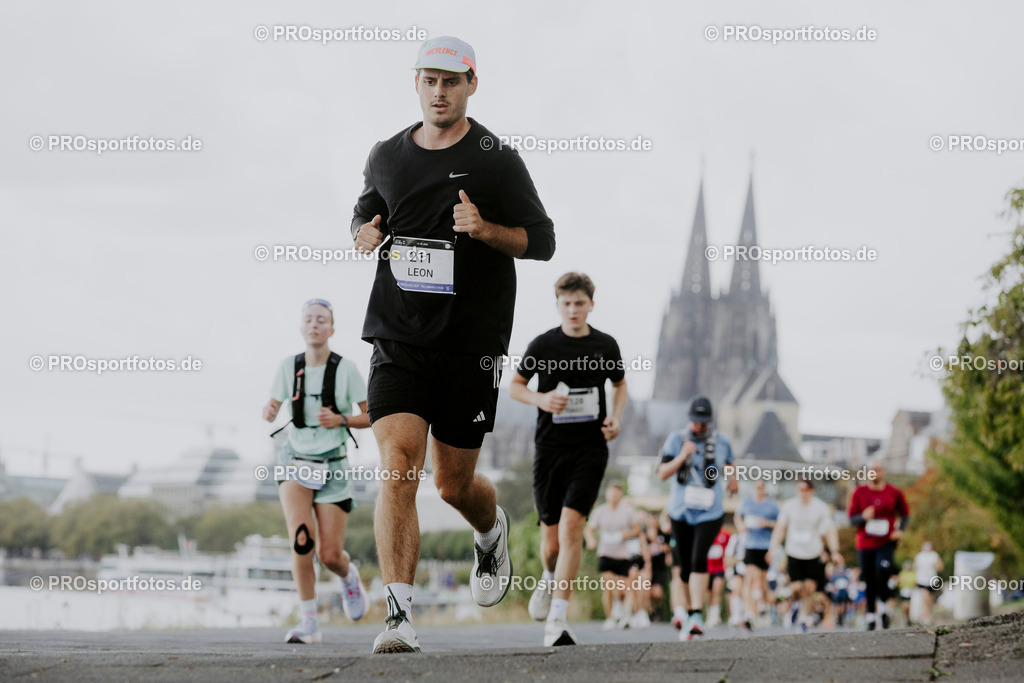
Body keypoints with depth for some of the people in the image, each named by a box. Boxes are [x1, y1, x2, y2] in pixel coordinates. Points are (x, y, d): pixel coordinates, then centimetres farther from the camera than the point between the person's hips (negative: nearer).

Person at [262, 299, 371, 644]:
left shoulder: (345, 369, -7)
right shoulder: (289, 366, -1)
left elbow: (370, 417, -1)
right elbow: (271, 409, 9)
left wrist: (341, 420, -19)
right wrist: (269, 411, -15)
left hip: (332, 466, -1)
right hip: (295, 462, 1)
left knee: (330, 555, -2)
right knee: (302, 539, -21)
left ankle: (349, 575, 36)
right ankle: (309, 623, -12)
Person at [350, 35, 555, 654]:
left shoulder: (497, 161, -2)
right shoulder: (387, 156, 9)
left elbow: (542, 239, 0)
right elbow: (365, 214, 26)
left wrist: (485, 230, -18)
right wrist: (366, 234, 2)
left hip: (472, 345, -2)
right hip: (398, 340, 2)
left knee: (454, 483, 8)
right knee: (398, 467, -16)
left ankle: (492, 531, 46)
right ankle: (401, 616, -18)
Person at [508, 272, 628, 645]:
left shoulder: (605, 345, 4)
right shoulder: (543, 345, -1)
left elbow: (619, 384, 21)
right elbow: (514, 386, 9)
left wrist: (616, 417, 3)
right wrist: (540, 399, -11)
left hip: (590, 449, 0)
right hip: (550, 448, 0)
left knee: (571, 526, -16)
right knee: (550, 536, 4)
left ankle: (557, 619, -17)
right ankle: (550, 579, 42)